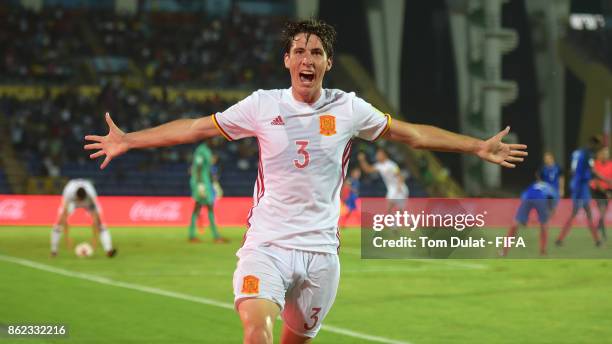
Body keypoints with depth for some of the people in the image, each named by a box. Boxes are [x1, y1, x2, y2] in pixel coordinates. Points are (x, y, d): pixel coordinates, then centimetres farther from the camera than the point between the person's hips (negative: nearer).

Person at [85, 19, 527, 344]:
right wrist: (127, 140, 2)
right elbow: (197, 127, 6)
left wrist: (478, 146, 9)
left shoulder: (349, 108, 2)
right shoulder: (263, 105, 0)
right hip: (267, 244, -2)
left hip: (320, 249, 2)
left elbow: (413, 134, 11)